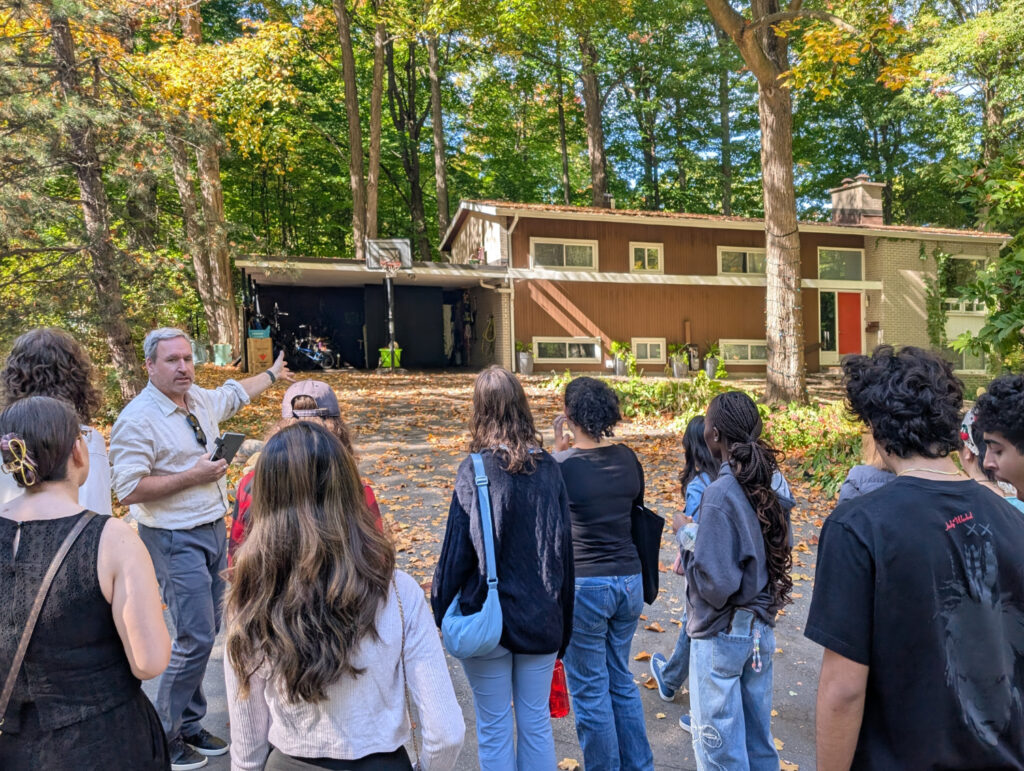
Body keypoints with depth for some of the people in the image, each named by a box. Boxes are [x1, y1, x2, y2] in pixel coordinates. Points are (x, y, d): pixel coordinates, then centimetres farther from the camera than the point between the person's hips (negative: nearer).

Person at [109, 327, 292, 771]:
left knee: (207, 632, 15)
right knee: (196, 638, -8)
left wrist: (272, 374, 39)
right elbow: (129, 490, -22)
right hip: (175, 541, -8)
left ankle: (189, 724, 31)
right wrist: (194, 476, -20)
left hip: (213, 530, 8)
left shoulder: (201, 399, 4)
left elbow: (234, 393, 27)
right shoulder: (139, 419, -18)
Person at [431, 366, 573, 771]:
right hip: (541, 617, 4)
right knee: (537, 722, 17)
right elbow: (564, 547, 3)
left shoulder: (475, 470, -15)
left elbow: (458, 548, -12)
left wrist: (441, 610, 2)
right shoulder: (548, 468, -3)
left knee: (494, 729, 12)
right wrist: (561, 618, 14)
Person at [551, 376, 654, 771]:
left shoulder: (563, 465, -16)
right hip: (630, 581, 6)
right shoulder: (629, 459, 0)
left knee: (590, 690, 11)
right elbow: (636, 513, 8)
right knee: (622, 680, 23)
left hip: (585, 586, -6)